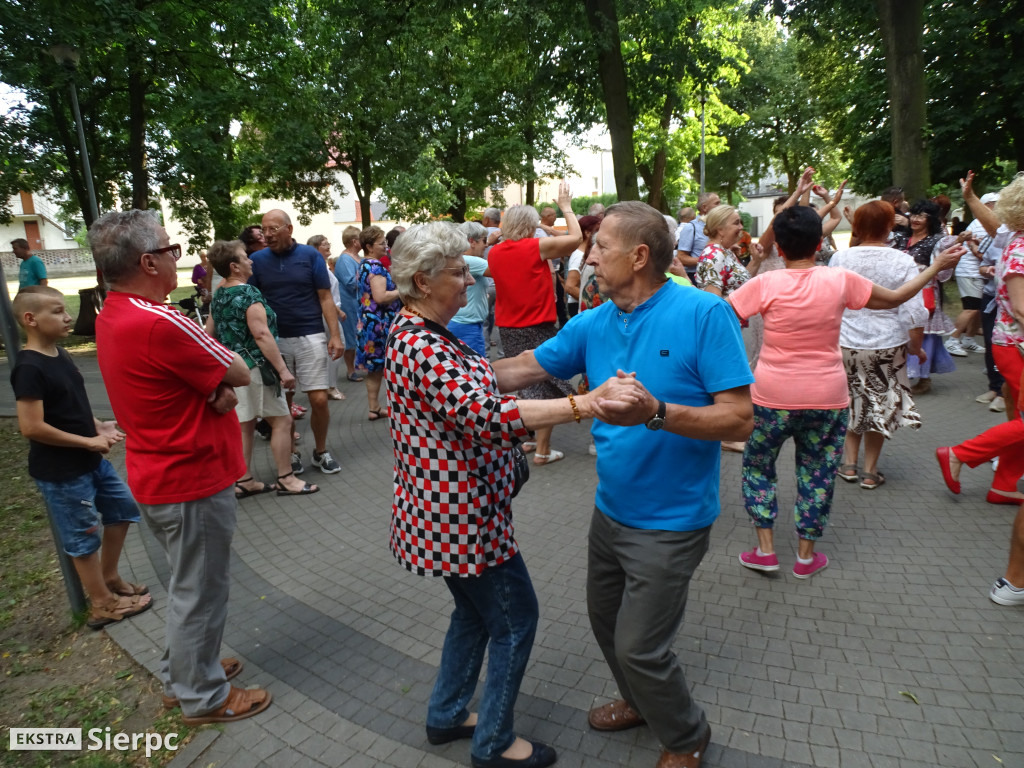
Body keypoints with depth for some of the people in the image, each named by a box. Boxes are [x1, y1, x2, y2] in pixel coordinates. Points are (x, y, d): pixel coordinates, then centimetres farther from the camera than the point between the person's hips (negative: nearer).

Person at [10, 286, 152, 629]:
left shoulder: (60, 355, 5)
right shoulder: (29, 368, -22)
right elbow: (32, 427, -25)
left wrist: (100, 426, 1)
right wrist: (90, 442, -18)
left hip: (90, 460, 9)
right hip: (60, 472, -9)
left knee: (123, 507, 19)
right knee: (83, 538, 6)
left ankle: (111, 579, 36)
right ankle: (103, 605, 23)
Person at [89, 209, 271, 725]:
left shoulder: (112, 316, 4)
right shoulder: (159, 324, -28)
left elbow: (189, 370, 4)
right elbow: (240, 373, -18)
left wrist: (218, 387, -14)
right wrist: (225, 379, 0)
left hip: (156, 476, 10)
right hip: (192, 482, -10)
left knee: (188, 584, 25)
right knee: (201, 591, 9)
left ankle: (182, 673, 42)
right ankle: (202, 697, 27)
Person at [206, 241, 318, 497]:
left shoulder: (219, 296, 11)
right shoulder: (248, 293, -16)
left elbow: (209, 333, 17)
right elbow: (262, 335, -22)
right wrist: (283, 370, -22)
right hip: (254, 367, -9)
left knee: (244, 425, 13)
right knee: (282, 420, 0)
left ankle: (244, 482, 19)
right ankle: (286, 479, 5)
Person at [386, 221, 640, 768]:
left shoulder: (420, 334, 8)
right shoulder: (422, 348, -25)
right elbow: (486, 415, -37)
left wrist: (519, 425, 12)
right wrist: (584, 404, -42)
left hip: (449, 511, 10)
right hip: (460, 515, -10)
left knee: (475, 610, 24)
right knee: (515, 618, 7)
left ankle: (446, 716, 43)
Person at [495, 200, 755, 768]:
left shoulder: (703, 313, -20)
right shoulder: (593, 323, -2)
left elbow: (740, 420, -22)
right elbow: (525, 369, 5)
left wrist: (655, 413, -35)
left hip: (668, 522, -6)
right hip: (610, 510, 7)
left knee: (639, 647, 4)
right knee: (606, 620, 23)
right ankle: (642, 702, 52)